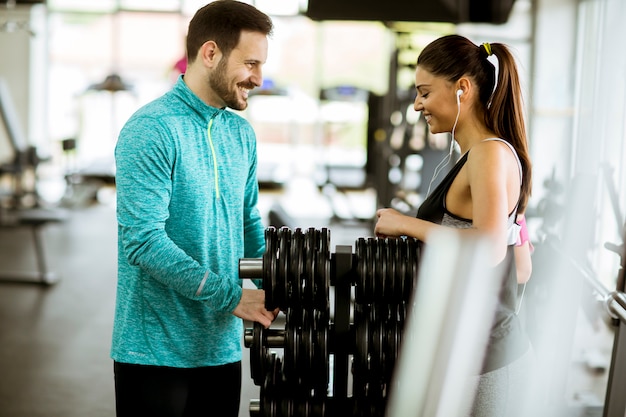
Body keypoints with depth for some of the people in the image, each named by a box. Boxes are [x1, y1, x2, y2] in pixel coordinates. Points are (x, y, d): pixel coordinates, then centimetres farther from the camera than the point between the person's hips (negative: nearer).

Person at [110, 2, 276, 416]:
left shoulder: (241, 134, 9)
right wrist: (230, 296, -23)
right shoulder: (151, 130, -15)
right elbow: (144, 241, -22)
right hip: (157, 349, -7)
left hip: (223, 347, 7)